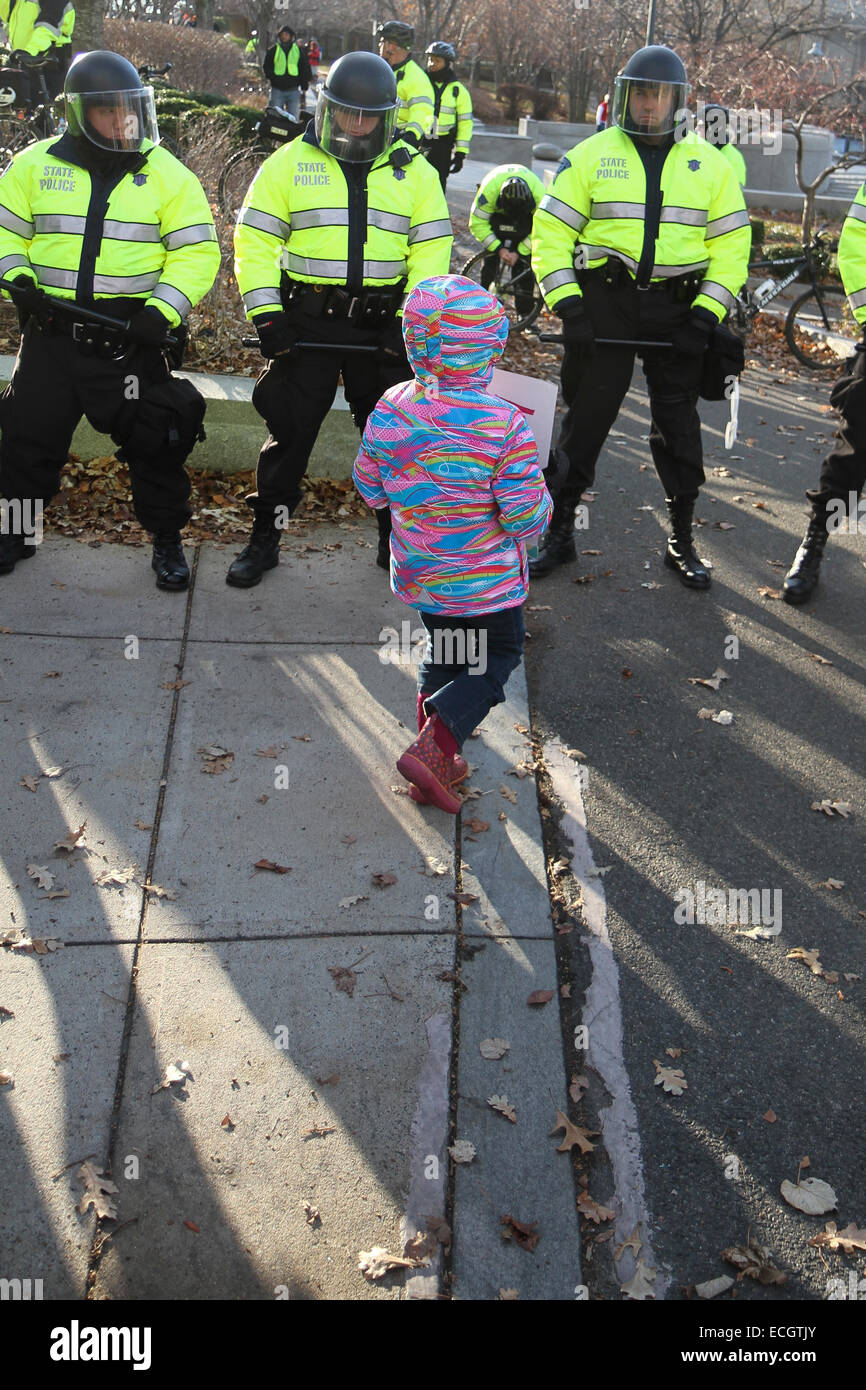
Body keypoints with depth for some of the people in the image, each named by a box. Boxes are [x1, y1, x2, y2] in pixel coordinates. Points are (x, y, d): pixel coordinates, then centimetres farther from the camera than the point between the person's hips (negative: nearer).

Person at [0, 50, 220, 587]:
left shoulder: (168, 174, -1)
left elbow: (197, 251, -4)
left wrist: (163, 311, -16)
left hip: (130, 336, -2)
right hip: (51, 334, 2)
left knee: (155, 442, 1)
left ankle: (167, 542, 19)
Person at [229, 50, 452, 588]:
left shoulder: (414, 172, 7)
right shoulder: (290, 162, 4)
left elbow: (431, 250, 4)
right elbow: (256, 241, 2)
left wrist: (411, 320, -7)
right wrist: (265, 313, -8)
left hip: (382, 323, 1)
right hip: (307, 320, -1)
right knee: (291, 428, 1)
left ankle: (397, 536, 23)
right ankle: (266, 538, 13)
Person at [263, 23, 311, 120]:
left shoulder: (298, 50, 9)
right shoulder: (273, 50, 6)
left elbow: (305, 68, 13)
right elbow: (266, 67, 6)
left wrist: (304, 85, 4)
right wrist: (272, 77, -12)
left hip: (293, 90, 1)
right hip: (277, 90, -1)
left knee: (293, 117, 2)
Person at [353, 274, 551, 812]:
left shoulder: (389, 409, -11)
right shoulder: (505, 427, -24)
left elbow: (370, 489, 2)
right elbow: (528, 520, -20)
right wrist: (540, 493, 1)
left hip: (418, 577, 5)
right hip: (486, 584, -5)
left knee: (443, 653, 26)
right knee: (497, 660, 17)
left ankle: (437, 765, 34)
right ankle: (431, 749, 0)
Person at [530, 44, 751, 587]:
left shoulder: (709, 164, 7)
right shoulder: (591, 155, 3)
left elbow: (731, 244, 7)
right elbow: (551, 233, 0)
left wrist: (706, 315, -5)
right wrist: (567, 305, -11)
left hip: (678, 309, 1)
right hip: (604, 302, -1)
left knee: (679, 426, 6)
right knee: (585, 420, 2)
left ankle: (682, 542, 19)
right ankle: (559, 532, 15)